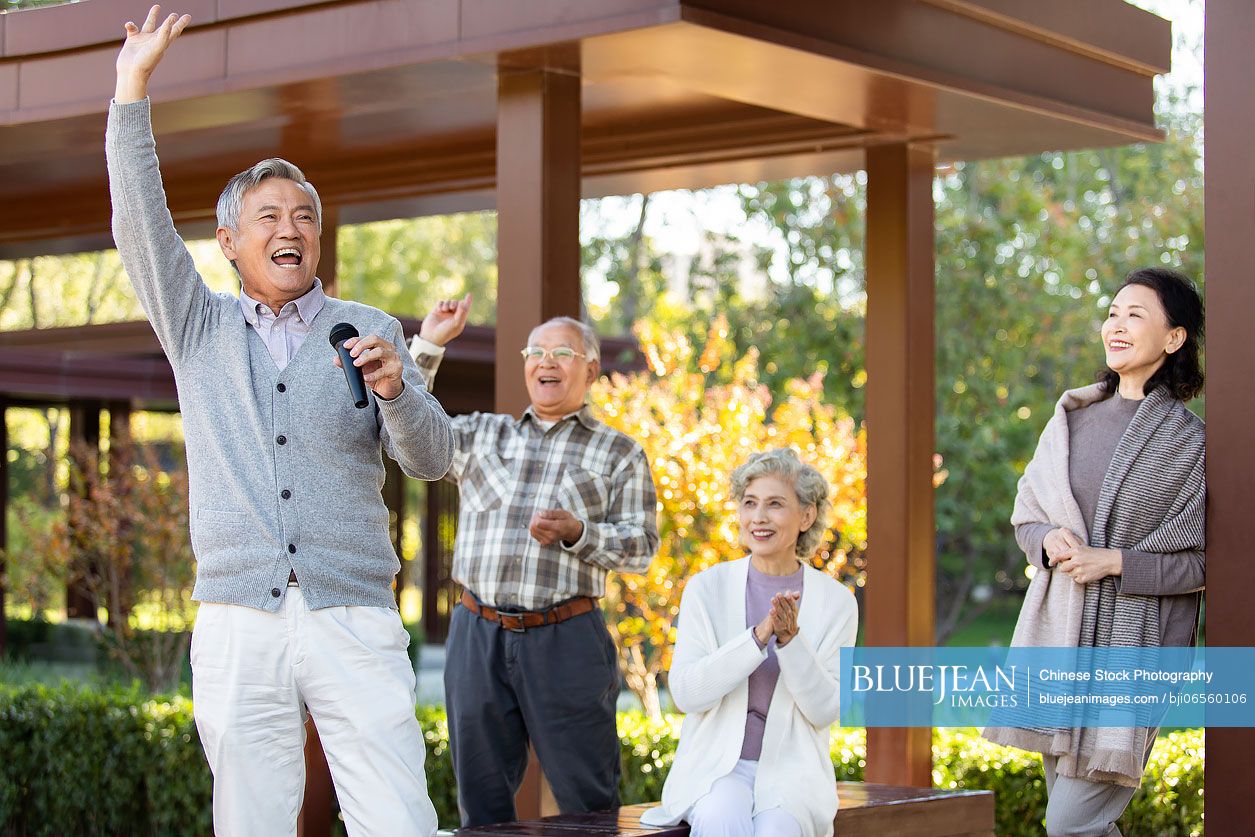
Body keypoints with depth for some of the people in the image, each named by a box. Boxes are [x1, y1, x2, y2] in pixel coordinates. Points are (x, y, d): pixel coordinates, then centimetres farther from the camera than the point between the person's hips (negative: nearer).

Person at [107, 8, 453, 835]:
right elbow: (142, 228, 3)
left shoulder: (370, 331, 11)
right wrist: (133, 89, -4)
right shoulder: (201, 329, 14)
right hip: (238, 623, 1)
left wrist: (395, 391, -16)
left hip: (354, 619, -1)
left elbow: (433, 459, 4)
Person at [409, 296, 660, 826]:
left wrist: (576, 533, -15)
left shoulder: (619, 454, 9)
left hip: (564, 640, -3)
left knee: (588, 800, -2)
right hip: (478, 635, 3)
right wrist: (428, 345, 7)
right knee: (481, 798, 8)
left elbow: (642, 547, 3)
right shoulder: (482, 435, 17)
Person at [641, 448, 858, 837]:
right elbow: (685, 692, -9)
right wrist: (759, 634, -19)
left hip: (792, 771, 0)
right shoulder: (706, 587, 1)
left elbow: (825, 710, -3)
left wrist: (791, 638, -18)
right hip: (715, 762, 0)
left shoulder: (836, 601, 2)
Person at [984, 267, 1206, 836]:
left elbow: (1205, 559, -5)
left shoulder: (1192, 443, -4)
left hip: (1131, 644, -5)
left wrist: (1116, 563, -15)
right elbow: (1026, 514, 16)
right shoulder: (1071, 419, 10)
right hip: (1055, 631, 5)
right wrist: (1048, 539, -6)